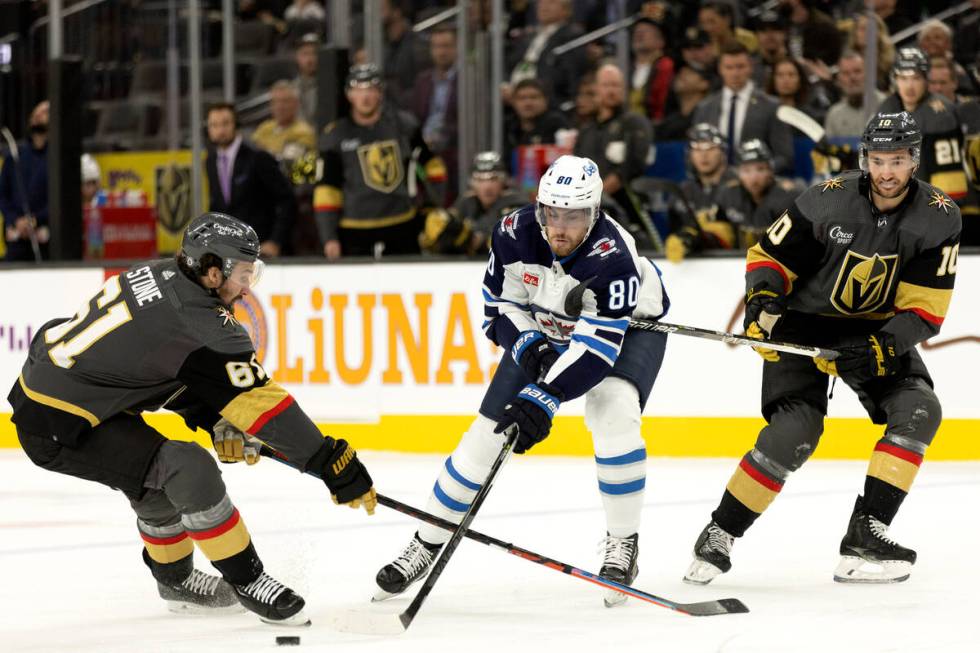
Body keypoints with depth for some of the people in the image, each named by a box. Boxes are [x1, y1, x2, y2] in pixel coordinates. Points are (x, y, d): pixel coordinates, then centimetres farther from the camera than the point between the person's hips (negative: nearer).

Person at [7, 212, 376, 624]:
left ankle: (175, 580, 40)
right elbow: (262, 403, -21)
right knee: (190, 471, -16)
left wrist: (216, 422, 6)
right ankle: (246, 581, -3)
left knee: (158, 474, 23)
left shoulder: (159, 276, 3)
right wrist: (335, 465, -17)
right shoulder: (201, 325, -22)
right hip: (57, 429, -10)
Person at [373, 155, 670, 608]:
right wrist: (529, 348, -28)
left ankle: (623, 543, -12)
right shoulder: (515, 235, -25)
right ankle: (426, 545, 12)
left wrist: (545, 398, -48)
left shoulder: (612, 257, -37)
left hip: (630, 325, -4)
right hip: (542, 330, 4)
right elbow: (502, 305, -10)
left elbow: (597, 344, -40)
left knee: (614, 417, -31)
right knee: (489, 430, -2)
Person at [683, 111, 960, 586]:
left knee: (918, 411, -19)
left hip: (878, 329, 3)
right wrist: (762, 299, -28)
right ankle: (718, 536, -7)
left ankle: (864, 534, -16)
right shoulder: (828, 201, -20)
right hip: (804, 323, -3)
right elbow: (770, 256, -8)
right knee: (796, 430, -21)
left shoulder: (939, 217, -14)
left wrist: (882, 348, -30)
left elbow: (925, 310, -15)